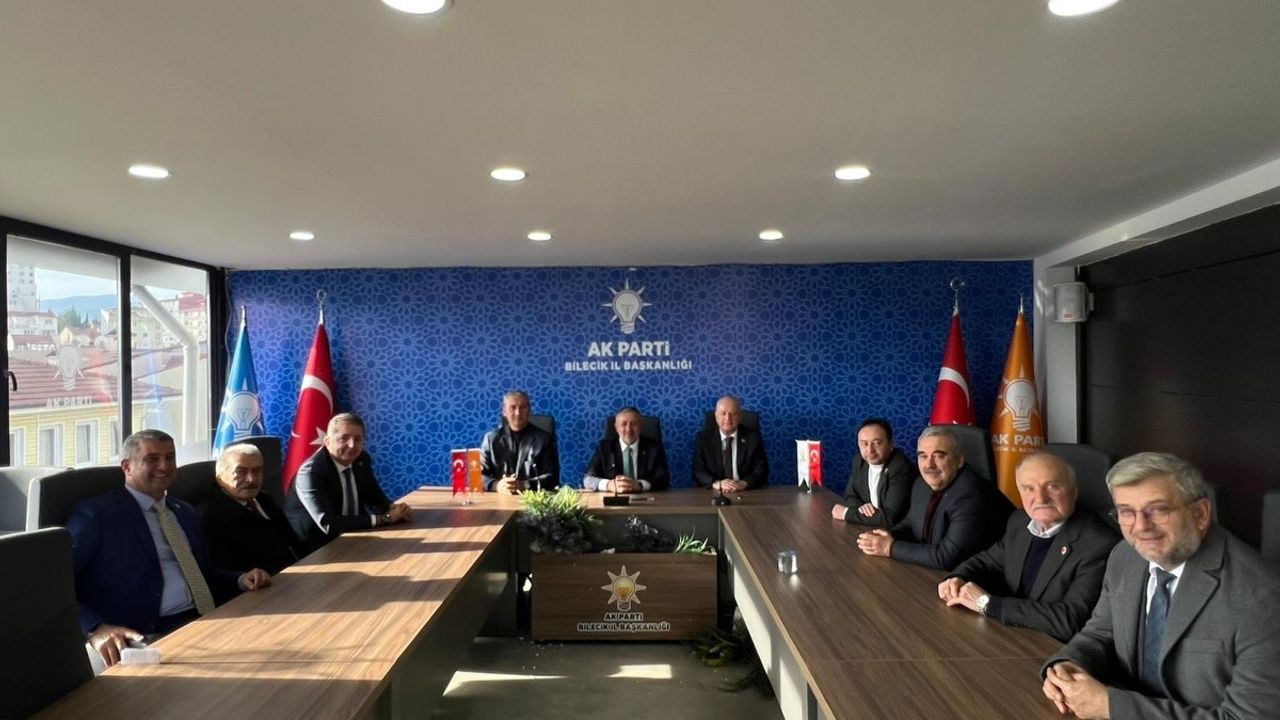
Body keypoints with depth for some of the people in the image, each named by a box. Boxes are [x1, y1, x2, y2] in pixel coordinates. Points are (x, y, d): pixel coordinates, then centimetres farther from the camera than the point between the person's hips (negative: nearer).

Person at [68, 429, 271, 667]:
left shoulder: (185, 512, 21)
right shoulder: (97, 513, 1)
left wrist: (241, 580, 5)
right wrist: (95, 629, -25)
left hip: (206, 622, 6)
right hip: (149, 635, -6)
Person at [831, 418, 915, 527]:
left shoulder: (901, 469, -21)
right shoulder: (860, 460, -1)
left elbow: (890, 518, -26)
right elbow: (850, 496, 10)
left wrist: (846, 513, -18)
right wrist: (861, 506, -13)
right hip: (867, 529, 6)